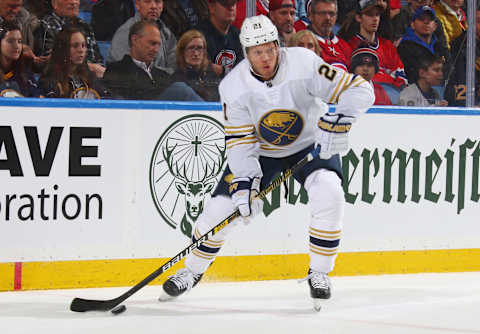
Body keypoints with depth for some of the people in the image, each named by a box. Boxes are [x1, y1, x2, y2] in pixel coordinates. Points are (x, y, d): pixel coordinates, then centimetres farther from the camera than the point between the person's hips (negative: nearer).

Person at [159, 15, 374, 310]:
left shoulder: (303, 63, -26)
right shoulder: (234, 86, -20)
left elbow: (359, 89, -24)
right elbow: (240, 141, -16)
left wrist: (340, 120, -41)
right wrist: (245, 181, -31)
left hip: (309, 145, -1)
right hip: (259, 152, 1)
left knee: (329, 192, -29)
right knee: (220, 206, -6)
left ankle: (319, 273, -11)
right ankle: (192, 271, 21)